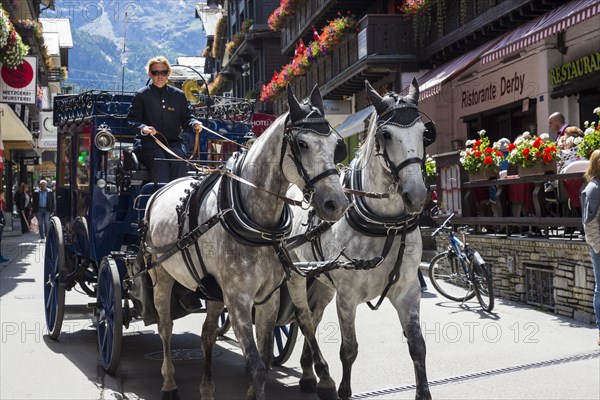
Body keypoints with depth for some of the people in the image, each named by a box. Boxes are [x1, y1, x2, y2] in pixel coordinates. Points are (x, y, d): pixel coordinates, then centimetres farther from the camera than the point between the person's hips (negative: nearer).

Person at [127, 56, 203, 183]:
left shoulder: (179, 95, 16)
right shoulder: (141, 95, 9)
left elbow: (186, 117, 18)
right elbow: (132, 120, 4)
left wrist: (194, 124, -7)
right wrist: (143, 128, -18)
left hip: (173, 142, 2)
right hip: (148, 142, -2)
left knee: (179, 161, -30)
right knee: (159, 162, -33)